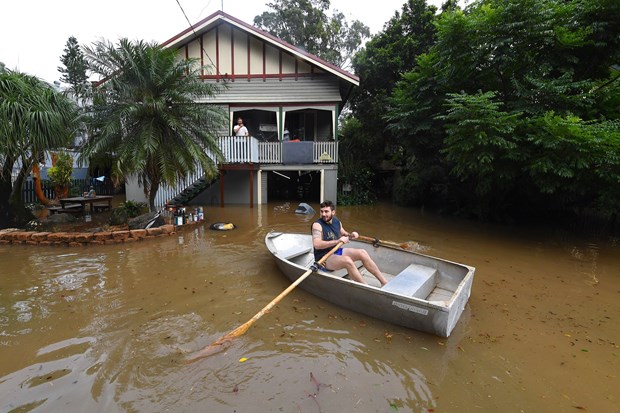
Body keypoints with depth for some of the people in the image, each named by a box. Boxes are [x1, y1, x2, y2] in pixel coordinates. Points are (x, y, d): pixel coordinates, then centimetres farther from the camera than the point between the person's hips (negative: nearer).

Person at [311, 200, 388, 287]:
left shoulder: (337, 221, 5)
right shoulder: (317, 225, -16)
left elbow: (344, 234, 24)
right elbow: (317, 244, -29)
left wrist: (351, 235, 0)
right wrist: (338, 241, -31)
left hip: (337, 251, 7)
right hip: (324, 258, -7)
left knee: (362, 252, -7)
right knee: (347, 260, -33)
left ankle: (384, 282, -4)